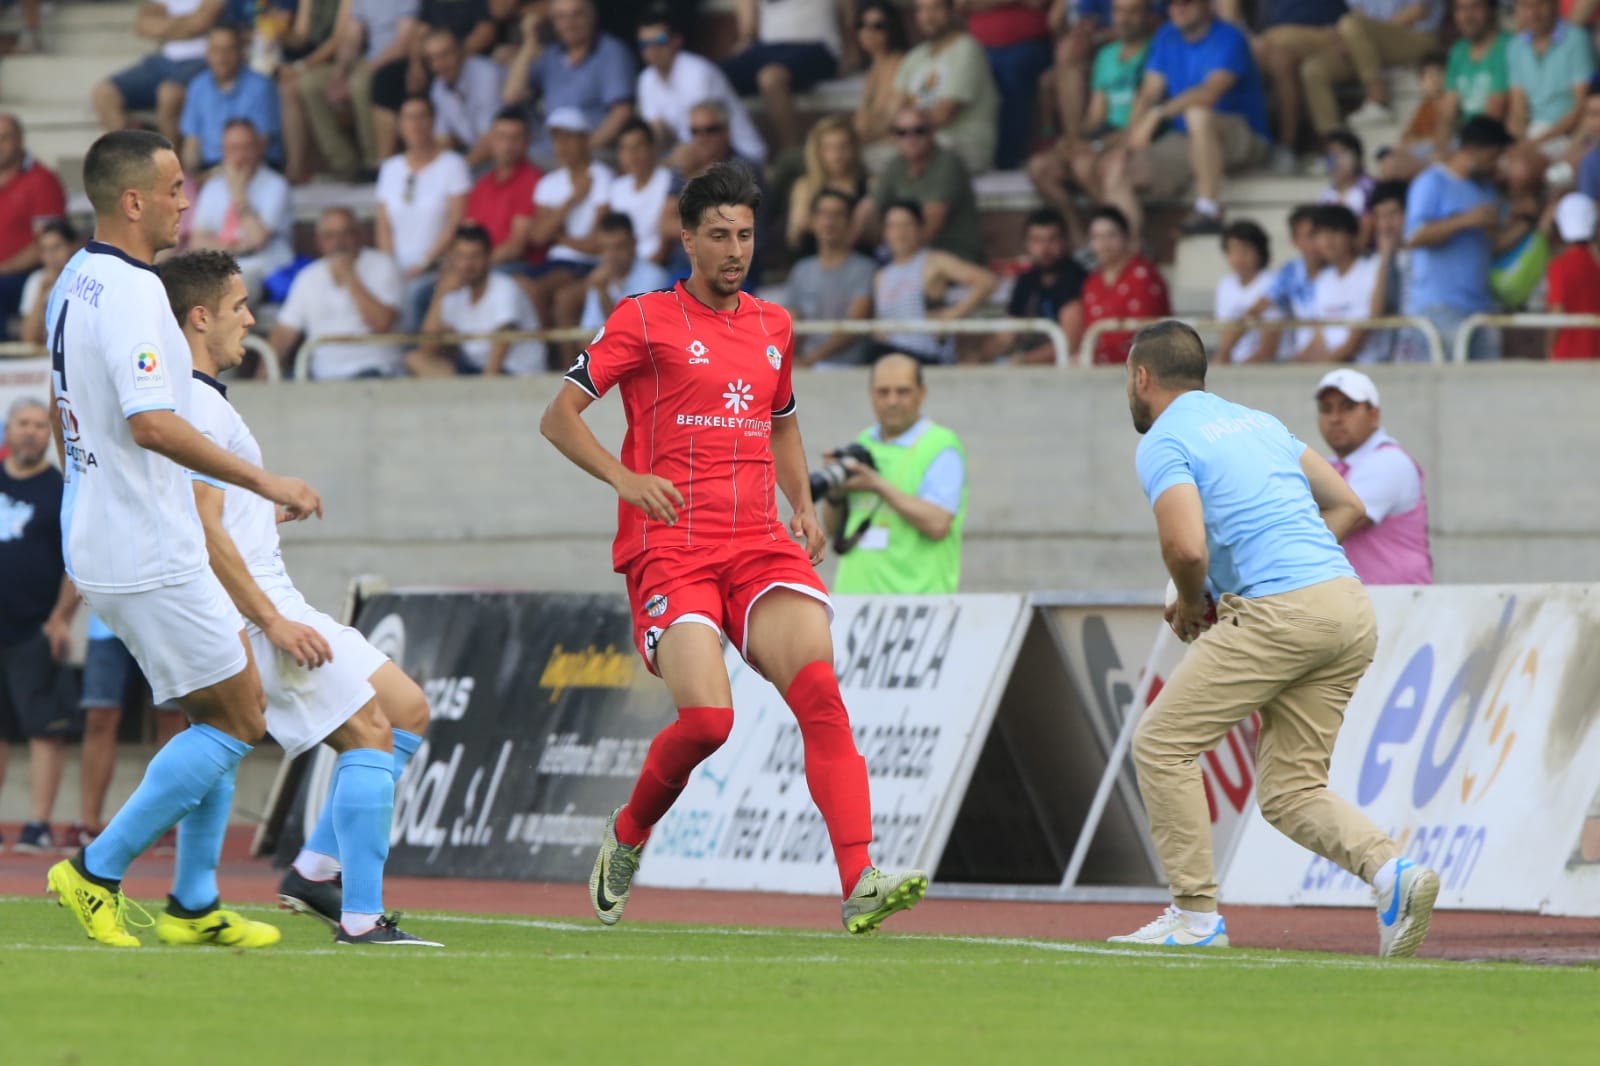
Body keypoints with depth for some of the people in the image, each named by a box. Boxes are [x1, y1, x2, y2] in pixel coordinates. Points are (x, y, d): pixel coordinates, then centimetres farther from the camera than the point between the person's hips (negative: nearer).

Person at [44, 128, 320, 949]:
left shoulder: (74, 283, 12)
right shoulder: (130, 294, -19)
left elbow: (64, 418, 23)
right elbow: (151, 424, -29)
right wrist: (265, 483, -24)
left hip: (99, 540, 10)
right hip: (150, 556, -10)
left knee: (223, 713, 15)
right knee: (237, 721, -3)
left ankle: (193, 906, 15)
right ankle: (96, 872, -4)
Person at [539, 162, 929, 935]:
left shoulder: (772, 326, 18)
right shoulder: (645, 320, 2)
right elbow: (557, 418, 1)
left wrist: (803, 508, 17)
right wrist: (623, 477, -15)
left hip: (760, 546, 4)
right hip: (669, 547, -4)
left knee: (820, 691, -19)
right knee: (707, 718, -20)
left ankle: (859, 886, -29)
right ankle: (627, 837, 13)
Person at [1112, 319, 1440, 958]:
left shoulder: (1164, 443, 0)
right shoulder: (1257, 421, 25)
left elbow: (1186, 548, -15)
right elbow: (1346, 505, 24)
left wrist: (1191, 606, 5)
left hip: (1279, 613, -8)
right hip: (1354, 611, 8)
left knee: (1162, 743, 4)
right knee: (1288, 791, 11)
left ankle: (1196, 915, 1)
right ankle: (1390, 870, -14)